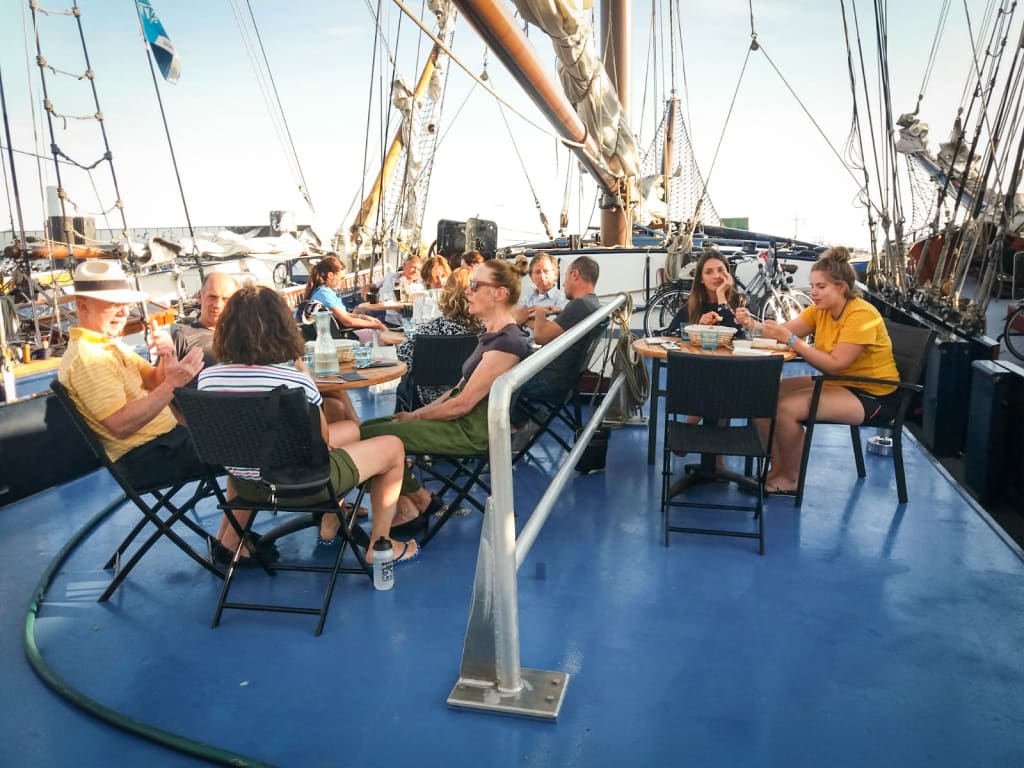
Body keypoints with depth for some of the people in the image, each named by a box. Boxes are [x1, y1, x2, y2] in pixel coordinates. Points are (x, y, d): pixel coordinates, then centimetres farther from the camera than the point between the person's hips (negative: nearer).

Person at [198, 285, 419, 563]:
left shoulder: (207, 378, -9)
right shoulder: (295, 380, -23)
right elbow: (322, 440, -7)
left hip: (245, 483, 7)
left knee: (350, 430, 26)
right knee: (392, 447, 13)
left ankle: (330, 527, 34)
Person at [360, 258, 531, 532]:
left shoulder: (507, 342, -21)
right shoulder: (493, 334, 11)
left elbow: (463, 403, -20)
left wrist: (416, 416, -7)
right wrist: (420, 412, 6)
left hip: (473, 431, -10)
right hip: (462, 420, 11)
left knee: (370, 437, -15)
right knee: (369, 426, 7)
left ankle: (421, 501, 6)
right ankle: (408, 507, 2)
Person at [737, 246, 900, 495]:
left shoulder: (861, 315, -21)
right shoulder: (820, 309, 3)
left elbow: (835, 364, -29)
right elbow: (784, 331, -8)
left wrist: (791, 339, -34)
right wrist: (752, 323, -26)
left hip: (872, 395, -9)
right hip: (837, 383, 9)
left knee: (787, 408, -25)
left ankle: (791, 478, -4)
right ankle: (776, 469, 3)